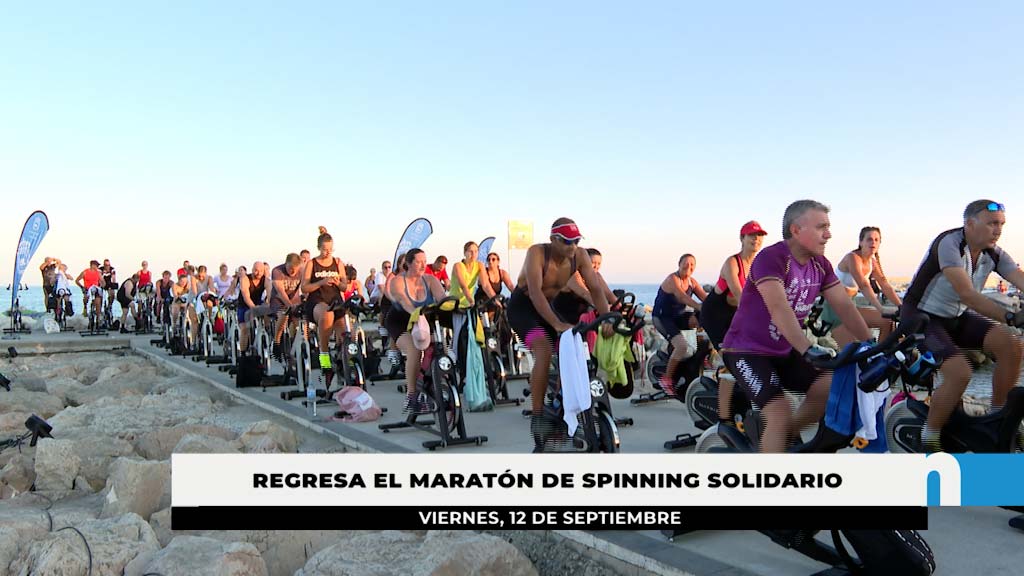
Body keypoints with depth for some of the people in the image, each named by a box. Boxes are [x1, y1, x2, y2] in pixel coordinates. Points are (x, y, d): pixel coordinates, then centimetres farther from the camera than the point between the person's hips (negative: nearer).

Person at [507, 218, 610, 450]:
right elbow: (535, 292, -38)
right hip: (523, 306, -6)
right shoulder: (537, 252, -27)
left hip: (550, 305, 6)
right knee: (544, 351, -28)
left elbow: (596, 289, -15)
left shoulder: (580, 256, -13)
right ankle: (537, 416, -22)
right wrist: (557, 324, -48)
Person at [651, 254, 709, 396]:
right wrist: (701, 307, -47)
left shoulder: (692, 281, 6)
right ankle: (667, 379, -12)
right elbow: (683, 297, -34)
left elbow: (705, 297, -4)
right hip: (662, 318, -7)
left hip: (678, 316, 7)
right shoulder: (672, 279, -17)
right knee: (681, 346, -26)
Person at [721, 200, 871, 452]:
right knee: (780, 414, -21)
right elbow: (779, 309, -34)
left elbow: (844, 306, -2)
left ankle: (784, 437, 9)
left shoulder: (820, 265, 3)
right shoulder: (771, 258, -21)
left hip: (785, 351, 7)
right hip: (747, 351, -7)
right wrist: (808, 349, -45)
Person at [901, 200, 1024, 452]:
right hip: (922, 318, -7)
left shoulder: (994, 254, -1)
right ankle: (929, 440, -7)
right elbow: (966, 294, -33)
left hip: (957, 317, 7)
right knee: (960, 373, -27)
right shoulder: (949, 243, -23)